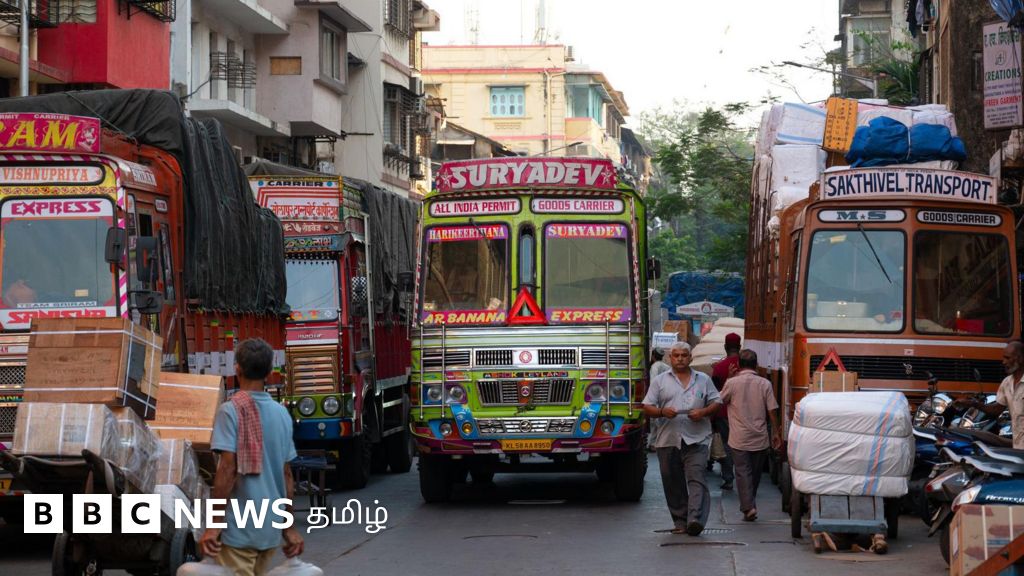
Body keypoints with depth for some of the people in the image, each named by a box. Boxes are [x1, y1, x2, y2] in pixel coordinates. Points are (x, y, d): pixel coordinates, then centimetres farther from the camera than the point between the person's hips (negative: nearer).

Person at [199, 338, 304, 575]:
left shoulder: (231, 410, -10)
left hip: (239, 528, -6)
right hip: (271, 529, 6)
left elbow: (227, 469, -16)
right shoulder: (282, 414, 8)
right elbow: (287, 475, 10)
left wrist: (213, 525, -13)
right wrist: (290, 527, 16)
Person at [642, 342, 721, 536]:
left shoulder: (703, 380, 14)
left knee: (696, 478, -15)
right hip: (668, 440, 2)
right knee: (673, 483, 4)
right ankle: (680, 521, 13)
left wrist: (703, 412, -8)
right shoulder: (660, 381, 12)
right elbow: (647, 408, 8)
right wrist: (662, 412, -12)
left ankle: (695, 519, -25)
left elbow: (716, 403, 12)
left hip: (696, 439, -2)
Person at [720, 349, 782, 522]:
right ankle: (750, 504, 25)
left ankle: (748, 507, -14)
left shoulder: (732, 383, -7)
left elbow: (720, 402, 9)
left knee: (743, 472, -1)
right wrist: (776, 433, 7)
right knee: (755, 473, 15)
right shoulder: (765, 384, -3)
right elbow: (772, 410, -2)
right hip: (760, 439, 2)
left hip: (739, 438, -2)